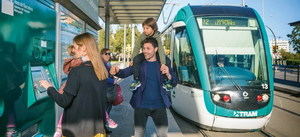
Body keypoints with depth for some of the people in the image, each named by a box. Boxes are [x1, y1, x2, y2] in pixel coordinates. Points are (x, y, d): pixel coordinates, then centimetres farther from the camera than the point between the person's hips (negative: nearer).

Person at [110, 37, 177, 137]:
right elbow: (125, 72, -10)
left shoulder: (163, 63, 2)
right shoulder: (139, 63, 1)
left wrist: (168, 75, -19)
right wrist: (116, 71, -32)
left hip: (159, 105, 0)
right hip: (141, 105, 0)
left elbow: (174, 83, 2)